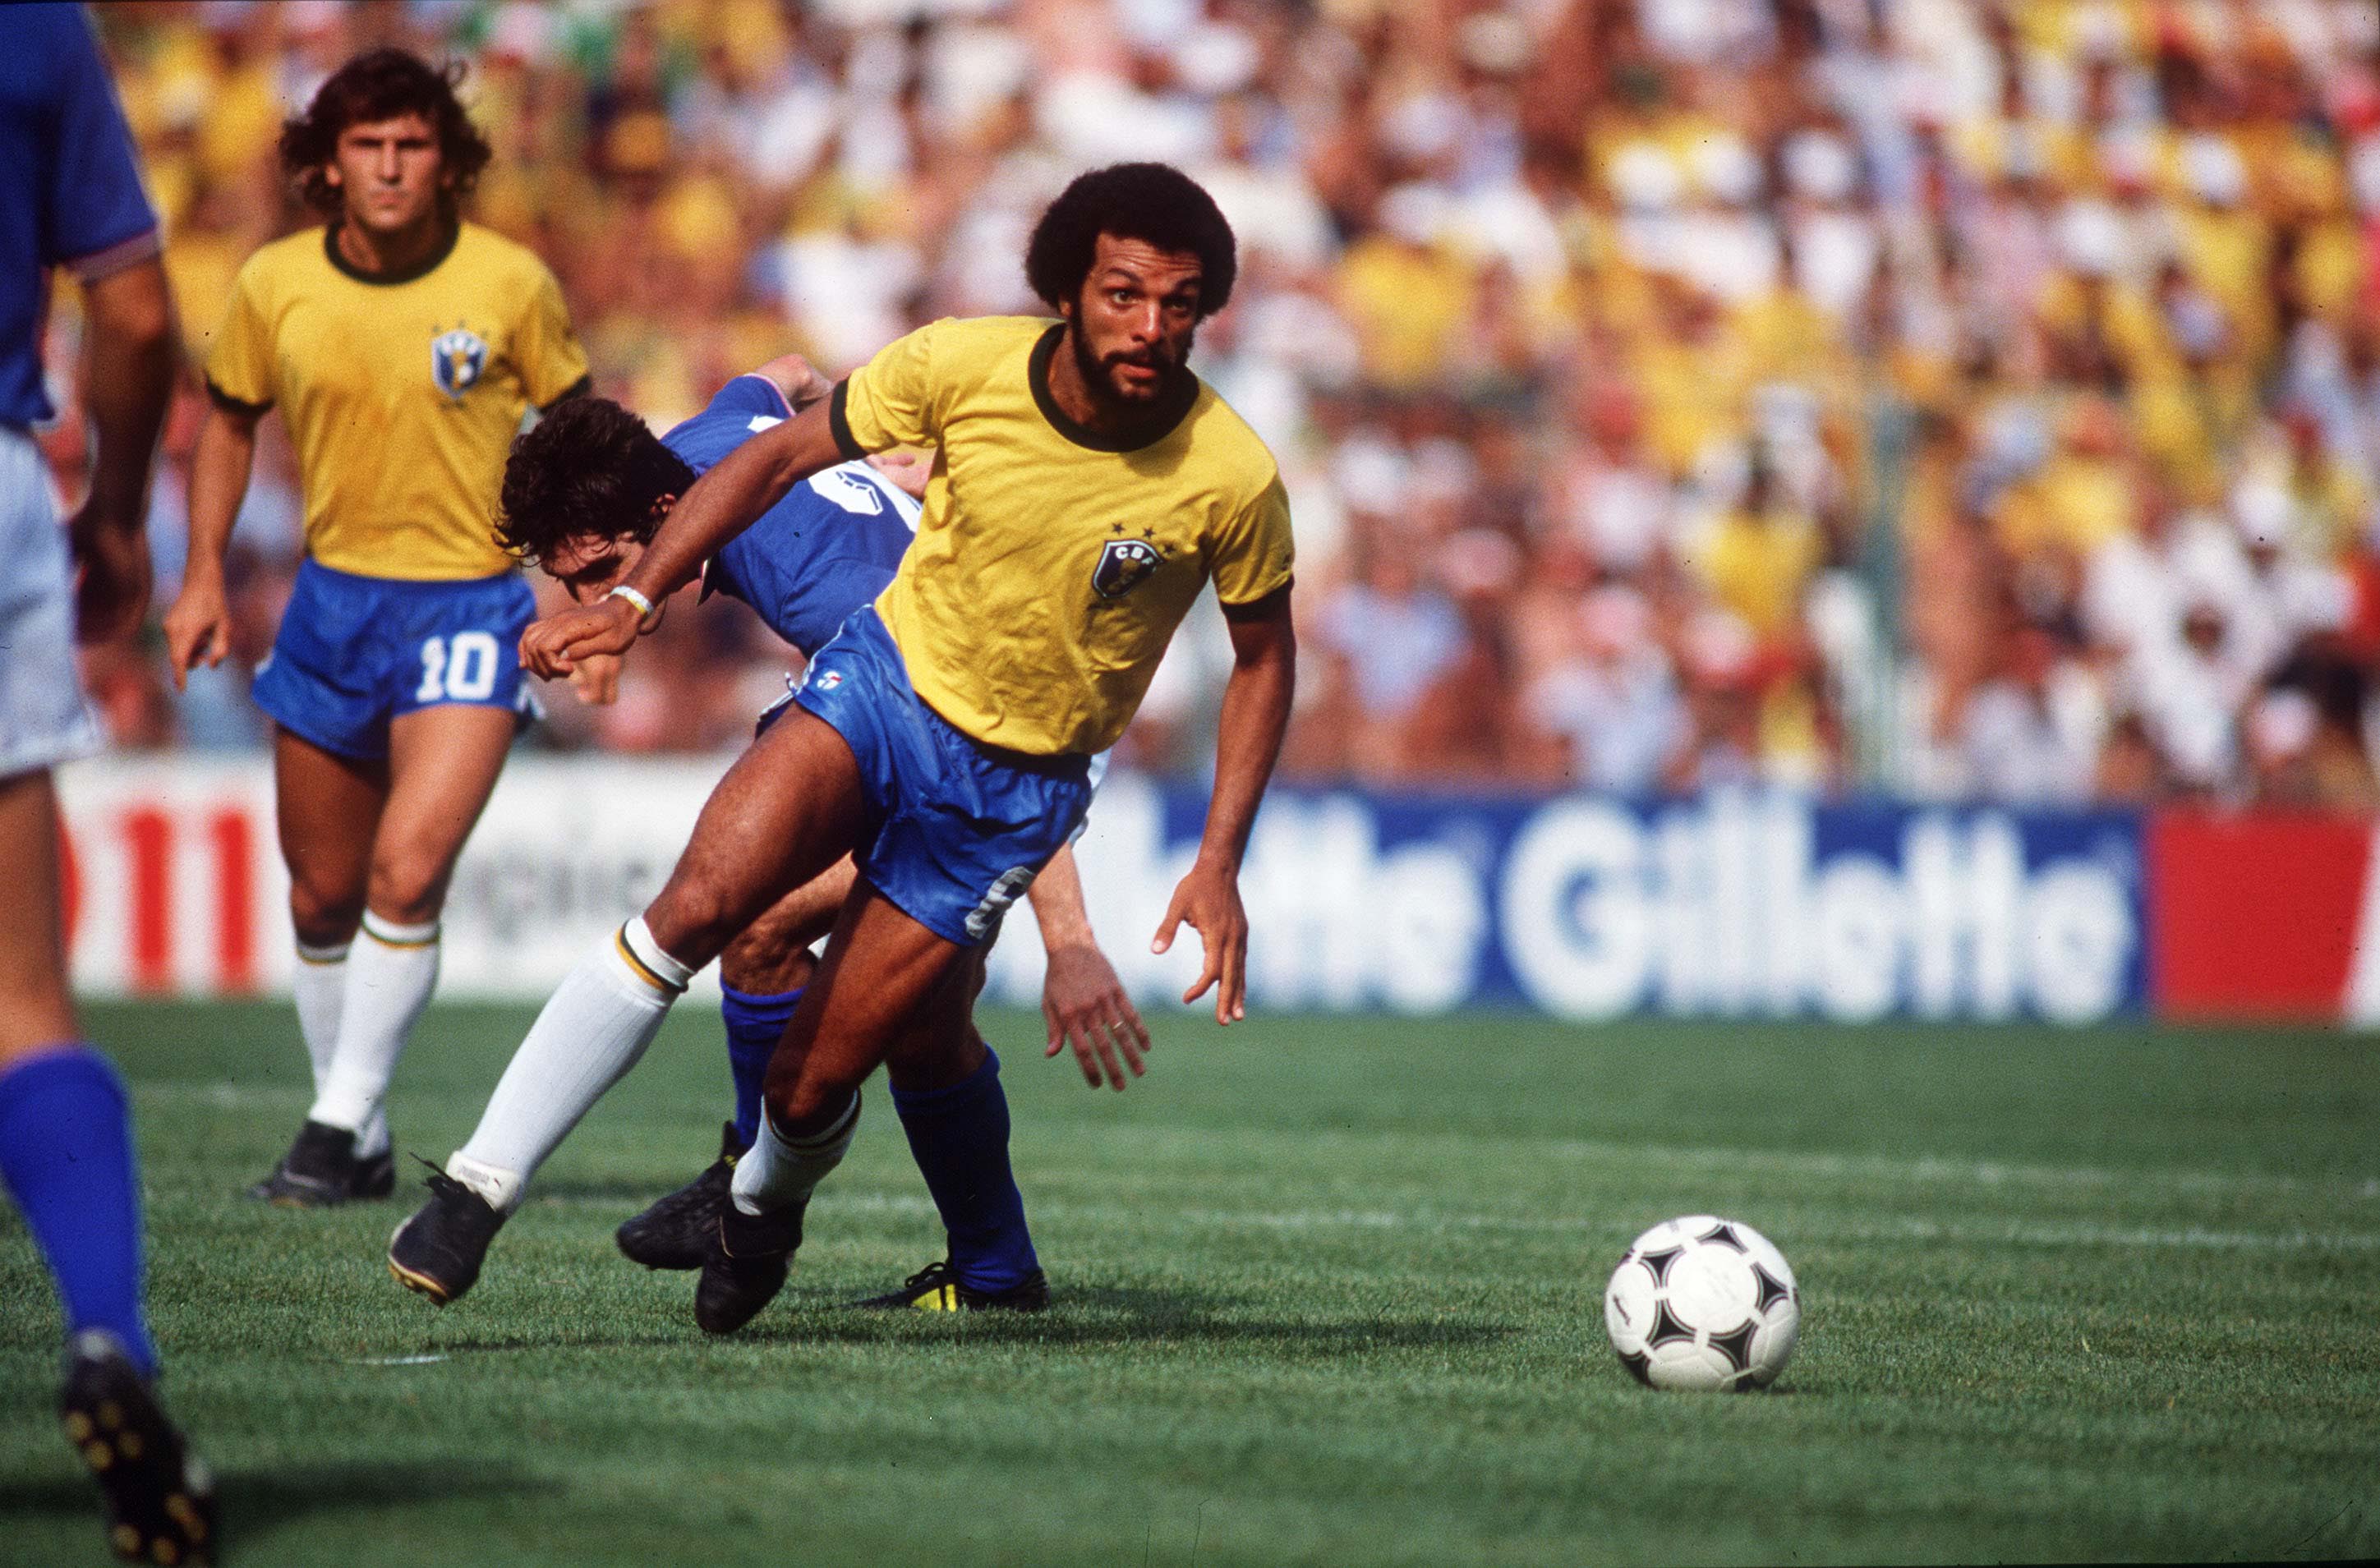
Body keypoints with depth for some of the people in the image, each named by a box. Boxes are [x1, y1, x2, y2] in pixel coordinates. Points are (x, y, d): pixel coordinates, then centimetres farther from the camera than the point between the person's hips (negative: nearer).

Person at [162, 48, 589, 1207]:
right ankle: (360, 1147, 26)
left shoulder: (510, 283, -10)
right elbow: (230, 417, 14)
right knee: (322, 899, 10)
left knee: (406, 879, -19)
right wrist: (205, 572, 6)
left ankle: (339, 1127, -6)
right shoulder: (275, 285, -3)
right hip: (333, 599, 4)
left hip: (469, 603, -4)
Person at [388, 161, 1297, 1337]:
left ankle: (765, 1207, 34)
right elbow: (780, 457, -1)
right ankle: (480, 1187, -18)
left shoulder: (1232, 479, -18)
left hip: (1015, 789, -1)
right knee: (698, 903, -25)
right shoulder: (964, 367, -16)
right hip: (883, 677, 1)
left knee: (811, 1082, -4)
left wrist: (1219, 868, -7)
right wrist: (633, 598, -9)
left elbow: (1264, 658, -1)